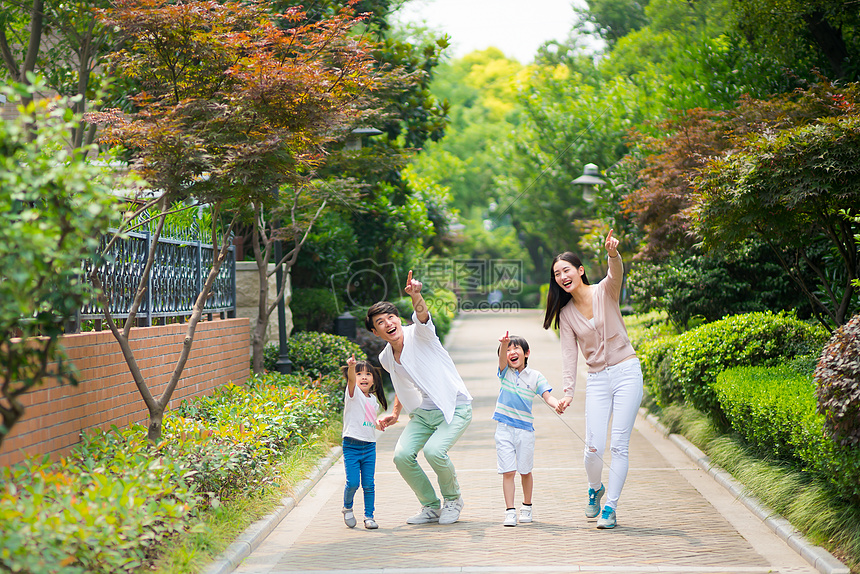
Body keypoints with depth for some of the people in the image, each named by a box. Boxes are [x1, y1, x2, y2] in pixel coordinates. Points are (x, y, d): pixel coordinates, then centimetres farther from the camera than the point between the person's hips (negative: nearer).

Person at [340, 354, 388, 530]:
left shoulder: (373, 399, 14)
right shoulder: (353, 393, -5)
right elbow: (351, 379, -29)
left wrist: (378, 425, 19)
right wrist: (351, 367, -45)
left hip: (369, 446, 5)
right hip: (352, 445, -5)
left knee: (368, 484, 2)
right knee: (353, 482, -9)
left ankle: (369, 516, 13)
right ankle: (347, 508, 17)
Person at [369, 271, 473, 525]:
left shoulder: (418, 334, -12)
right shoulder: (386, 358, 7)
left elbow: (422, 316, -37)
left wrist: (416, 297, -57)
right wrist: (395, 413, 16)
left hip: (455, 409, -6)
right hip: (422, 413, 6)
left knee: (434, 450, -28)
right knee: (402, 455, -14)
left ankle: (453, 499, 3)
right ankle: (431, 506, 9)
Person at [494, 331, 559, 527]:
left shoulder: (535, 376, 2)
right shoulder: (505, 372, 2)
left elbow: (547, 396, -6)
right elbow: (502, 358, -17)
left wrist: (557, 404, -29)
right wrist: (504, 343, -39)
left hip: (525, 429, 0)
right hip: (504, 429, 0)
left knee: (525, 471, 9)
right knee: (508, 472, -5)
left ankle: (527, 508, 27)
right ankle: (510, 511, -2)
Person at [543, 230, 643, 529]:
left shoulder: (605, 291, -3)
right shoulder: (566, 314, 5)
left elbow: (617, 273, -25)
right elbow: (569, 354, 0)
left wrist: (613, 254, -48)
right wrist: (568, 392, -13)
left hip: (627, 372, -3)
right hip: (597, 379, 3)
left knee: (618, 446, -5)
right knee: (593, 447, -5)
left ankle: (610, 507, 4)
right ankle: (595, 489, 26)